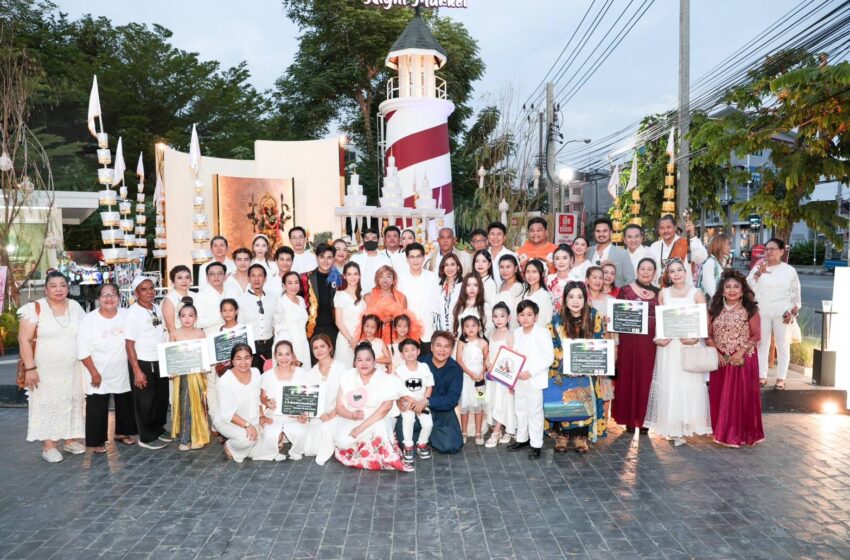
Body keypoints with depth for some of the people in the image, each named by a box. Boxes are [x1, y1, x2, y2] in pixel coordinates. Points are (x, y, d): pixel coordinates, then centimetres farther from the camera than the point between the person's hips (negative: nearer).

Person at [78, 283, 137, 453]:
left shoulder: (127, 316, -8)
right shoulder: (89, 320, -13)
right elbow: (83, 351, -12)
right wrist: (94, 373, -14)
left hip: (123, 372, 3)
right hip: (98, 374, -3)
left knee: (125, 404, 16)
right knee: (97, 408, 3)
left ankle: (122, 432, 35)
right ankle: (97, 441, 18)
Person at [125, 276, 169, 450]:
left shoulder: (158, 309, 4)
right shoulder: (133, 313, -15)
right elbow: (129, 344, -15)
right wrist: (137, 371, -17)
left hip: (161, 362, 7)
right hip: (143, 364, -6)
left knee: (162, 398, 17)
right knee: (145, 402, 6)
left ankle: (159, 429, 36)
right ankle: (146, 438, 21)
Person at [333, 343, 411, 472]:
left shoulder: (384, 380, -6)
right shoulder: (347, 377, 3)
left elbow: (386, 407, -18)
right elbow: (339, 407, 3)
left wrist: (362, 427, -25)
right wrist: (352, 415, -20)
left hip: (375, 423, -2)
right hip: (350, 422, 2)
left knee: (378, 430, -34)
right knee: (344, 442, -26)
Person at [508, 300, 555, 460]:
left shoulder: (542, 333, -13)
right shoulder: (516, 333, 6)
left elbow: (549, 358, -16)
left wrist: (531, 372, -20)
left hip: (535, 379, -6)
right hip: (518, 379, 6)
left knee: (535, 412, 2)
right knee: (520, 410, 17)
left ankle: (536, 444, 13)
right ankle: (522, 438, 32)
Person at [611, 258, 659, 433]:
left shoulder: (658, 293, 11)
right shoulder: (626, 290, 2)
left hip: (649, 341, 3)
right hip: (629, 339, -2)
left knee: (645, 378, 5)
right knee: (628, 377, 2)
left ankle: (642, 418, 15)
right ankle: (629, 418, 11)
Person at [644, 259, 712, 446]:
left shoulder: (696, 294, 1)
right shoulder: (663, 294, 8)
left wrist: (695, 338, -18)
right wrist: (658, 337, -7)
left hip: (689, 344, -2)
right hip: (668, 344, 2)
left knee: (689, 385, -2)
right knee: (669, 385, 2)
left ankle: (687, 425, 10)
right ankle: (673, 428, 10)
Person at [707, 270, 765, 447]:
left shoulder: (750, 310, -6)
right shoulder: (715, 309, 4)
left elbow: (756, 336, -6)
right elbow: (709, 335, 5)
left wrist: (741, 352, -15)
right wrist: (716, 353, -7)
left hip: (743, 360, -3)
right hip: (721, 360, 3)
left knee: (742, 396, 1)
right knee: (720, 396, 7)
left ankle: (742, 434, 13)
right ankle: (722, 432, 19)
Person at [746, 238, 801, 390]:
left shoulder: (789, 270, 2)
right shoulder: (758, 268, 3)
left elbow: (795, 294, 6)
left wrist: (792, 312, -3)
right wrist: (758, 273, -20)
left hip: (782, 314, -1)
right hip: (762, 313, 1)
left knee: (782, 346, 5)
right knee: (762, 344, 6)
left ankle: (781, 378, 14)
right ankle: (762, 376, 15)